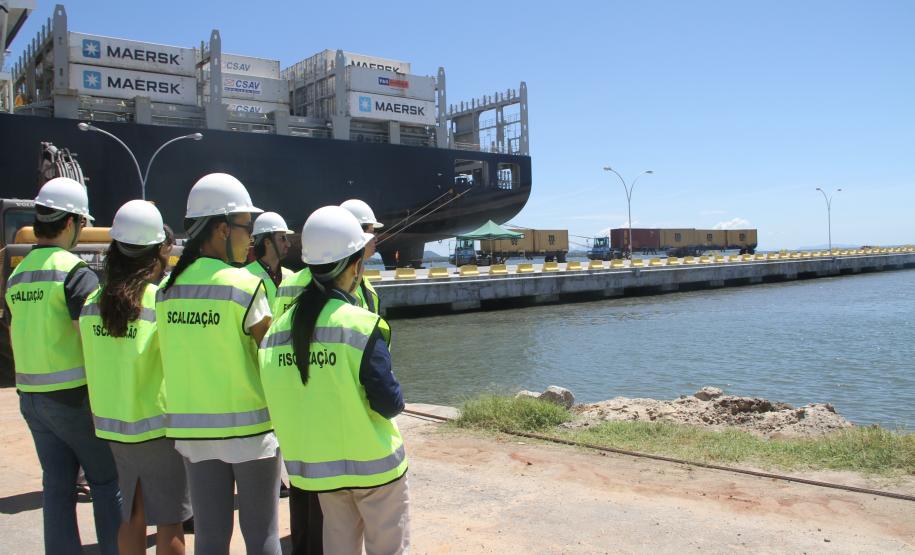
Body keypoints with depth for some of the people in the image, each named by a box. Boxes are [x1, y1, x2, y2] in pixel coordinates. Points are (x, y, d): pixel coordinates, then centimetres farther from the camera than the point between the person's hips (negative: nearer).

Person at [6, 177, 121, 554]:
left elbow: (16, 336, 18)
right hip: (74, 394, -7)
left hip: (30, 396, 7)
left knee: (57, 485, 12)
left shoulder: (18, 275, 11)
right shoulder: (73, 270, -14)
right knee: (107, 481, 4)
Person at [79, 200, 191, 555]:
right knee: (169, 521, 6)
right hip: (158, 425, -6)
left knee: (132, 516, 18)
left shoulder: (93, 303, 1)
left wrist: (101, 414, 19)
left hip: (113, 425, 6)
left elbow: (91, 368, 8)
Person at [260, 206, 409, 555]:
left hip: (317, 464, 5)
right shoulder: (361, 325, -20)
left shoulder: (280, 327, -4)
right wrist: (395, 397, 3)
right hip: (372, 463, -5)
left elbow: (280, 398, 2)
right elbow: (389, 405, -19)